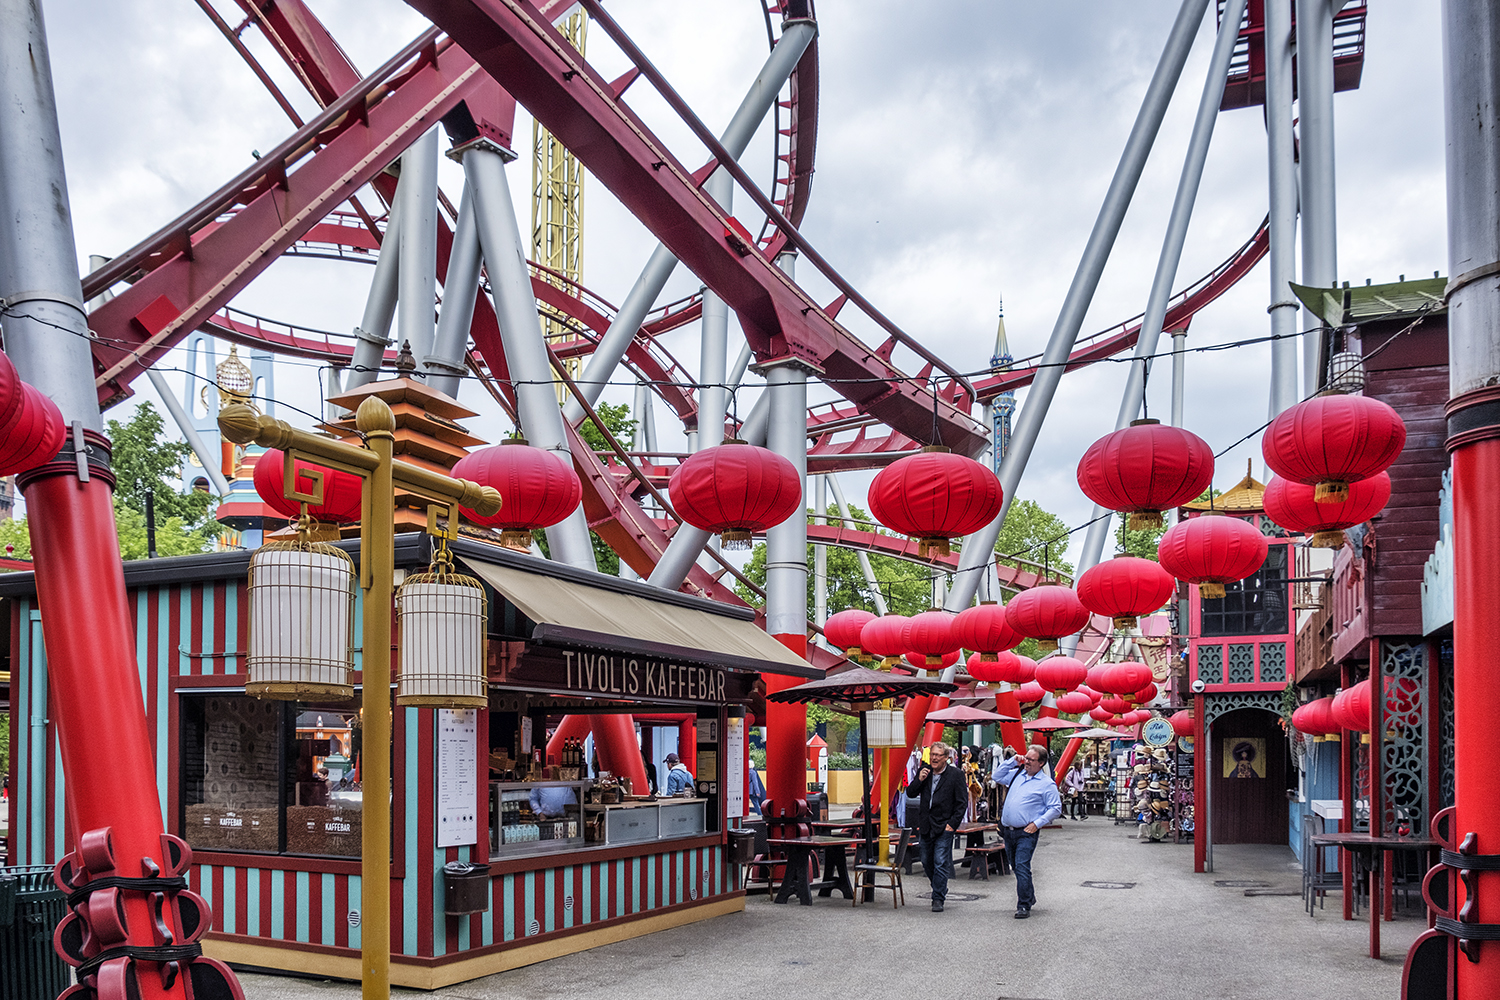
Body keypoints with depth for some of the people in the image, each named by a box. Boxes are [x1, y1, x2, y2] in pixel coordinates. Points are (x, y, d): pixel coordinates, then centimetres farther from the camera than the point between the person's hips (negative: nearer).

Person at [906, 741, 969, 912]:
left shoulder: (956, 775, -7)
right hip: (925, 826, 5)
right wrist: (919, 780, -11)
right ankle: (940, 889, 34)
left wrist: (953, 824, -11)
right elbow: (910, 793, 7)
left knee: (941, 864, -7)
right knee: (927, 863, 14)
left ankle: (938, 899, -1)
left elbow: (962, 802, -5)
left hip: (944, 827, -5)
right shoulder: (924, 771, 5)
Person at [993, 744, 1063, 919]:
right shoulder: (1017, 774, 12)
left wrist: (1037, 823, -14)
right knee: (1016, 868, 16)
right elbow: (997, 777, 21)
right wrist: (1012, 761, 10)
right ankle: (1030, 897, 33)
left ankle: (1024, 906, -8)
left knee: (1022, 868, -14)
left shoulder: (1047, 784, -5)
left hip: (1026, 833, -6)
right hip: (1008, 831, 6)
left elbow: (1055, 809, -5)